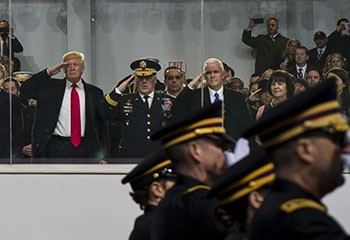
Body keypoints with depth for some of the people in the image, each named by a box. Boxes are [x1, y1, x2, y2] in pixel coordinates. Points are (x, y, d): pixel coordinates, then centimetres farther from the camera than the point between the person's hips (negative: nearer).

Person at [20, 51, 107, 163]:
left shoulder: (94, 92, 8)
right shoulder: (51, 87, 7)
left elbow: (101, 124, 9)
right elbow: (25, 90, -2)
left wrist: (103, 155, 3)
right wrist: (48, 72, -7)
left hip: (84, 148, 1)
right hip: (58, 148, -1)